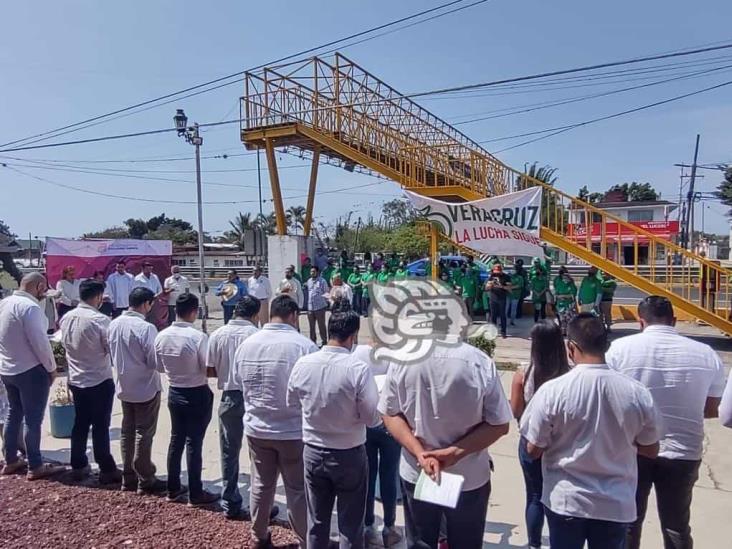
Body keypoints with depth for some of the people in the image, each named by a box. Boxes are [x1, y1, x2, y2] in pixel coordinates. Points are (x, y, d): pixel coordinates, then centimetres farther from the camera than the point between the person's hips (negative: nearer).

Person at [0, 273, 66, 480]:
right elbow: (40, 342, -21)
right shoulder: (30, 307, -22)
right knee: (33, 419, 1)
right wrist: (51, 367, -9)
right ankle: (35, 467, 10)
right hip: (31, 371, -8)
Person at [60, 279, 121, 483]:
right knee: (100, 426, 3)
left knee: (80, 423, 18)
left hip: (76, 380, 6)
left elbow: (65, 344, 12)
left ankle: (78, 466, 29)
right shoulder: (99, 320, -22)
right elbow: (112, 350, -16)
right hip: (100, 381, -6)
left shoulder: (66, 318, 0)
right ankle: (107, 470, 13)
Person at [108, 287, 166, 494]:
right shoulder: (146, 328, -24)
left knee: (127, 432, 16)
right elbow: (157, 363, -21)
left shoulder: (114, 324, 0)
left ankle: (128, 478, 27)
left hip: (124, 388, 7)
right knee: (144, 434, 4)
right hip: (146, 389, -7)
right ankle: (145, 480, 15)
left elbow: (112, 357, 11)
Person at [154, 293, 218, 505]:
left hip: (174, 392, 6)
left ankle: (173, 488, 31)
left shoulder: (161, 336, -5)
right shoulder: (198, 337, -24)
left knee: (176, 439, 18)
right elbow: (209, 368, -19)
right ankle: (195, 494, 16)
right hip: (197, 395, -5)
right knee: (194, 443, 4)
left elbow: (160, 365, 7)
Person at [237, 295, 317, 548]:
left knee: (261, 486, 19)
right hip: (294, 430, -4)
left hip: (256, 428, 5)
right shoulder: (304, 346, -19)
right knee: (298, 490, 10)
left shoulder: (246, 344, -3)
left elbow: (242, 384, 9)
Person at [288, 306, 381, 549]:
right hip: (349, 455, -4)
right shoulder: (358, 369, -24)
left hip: (312, 452, 4)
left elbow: (292, 403, 7)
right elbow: (373, 419, -16)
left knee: (316, 522, 21)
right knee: (350, 526, 14)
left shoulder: (302, 364, -10)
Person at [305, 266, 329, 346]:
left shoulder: (322, 281, -5)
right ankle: (312, 341, 23)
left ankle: (324, 341, 10)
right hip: (310, 307, 5)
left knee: (321, 325, 0)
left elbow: (326, 292, -4)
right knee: (311, 326, 12)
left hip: (320, 307, -5)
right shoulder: (308, 281, 12)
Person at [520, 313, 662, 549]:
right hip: (616, 504, 2)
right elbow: (650, 450, 1)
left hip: (565, 501, -2)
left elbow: (533, 450, -11)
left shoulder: (552, 390, -20)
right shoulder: (637, 392, -13)